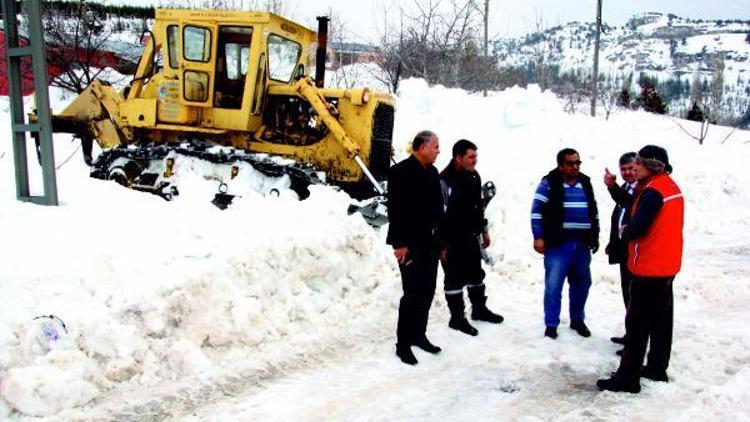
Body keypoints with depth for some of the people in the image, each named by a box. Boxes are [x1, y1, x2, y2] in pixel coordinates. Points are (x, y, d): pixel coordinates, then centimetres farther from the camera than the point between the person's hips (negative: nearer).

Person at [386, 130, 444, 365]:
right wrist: (400, 243, -19)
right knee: (412, 294, -3)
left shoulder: (432, 172, 12)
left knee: (427, 292, 13)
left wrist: (441, 239, 12)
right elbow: (395, 210, -16)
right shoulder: (401, 172, -12)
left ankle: (418, 335, 28)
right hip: (411, 244, -8)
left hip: (430, 242, 8)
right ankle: (403, 343, 9)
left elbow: (437, 206, 14)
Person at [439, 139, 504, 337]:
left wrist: (484, 230, 19)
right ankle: (457, 317, 16)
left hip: (471, 236, 8)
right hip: (452, 239, -8)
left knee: (476, 273, 19)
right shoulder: (445, 181, -20)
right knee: (455, 278, 3)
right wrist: (442, 244, -21)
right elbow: (440, 214, -21)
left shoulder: (474, 176, 6)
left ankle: (479, 309, 37)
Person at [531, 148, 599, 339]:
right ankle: (551, 324, 7)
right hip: (558, 243, -5)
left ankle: (577, 320, 28)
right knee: (553, 285, -5)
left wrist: (595, 236, 17)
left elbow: (593, 211, 20)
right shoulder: (549, 183, -5)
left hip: (582, 243, 5)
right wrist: (538, 237, -13)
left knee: (582, 283, 12)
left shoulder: (585, 182, 12)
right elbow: (537, 210, -8)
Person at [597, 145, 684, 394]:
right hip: (667, 265, 10)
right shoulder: (671, 186, 10)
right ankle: (657, 368, 30)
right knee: (661, 318, 18)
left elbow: (637, 228, -25)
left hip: (649, 268, -10)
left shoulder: (653, 191, -20)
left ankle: (627, 379, 1)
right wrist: (630, 231, 3)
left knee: (637, 324, -4)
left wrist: (625, 233, -4)